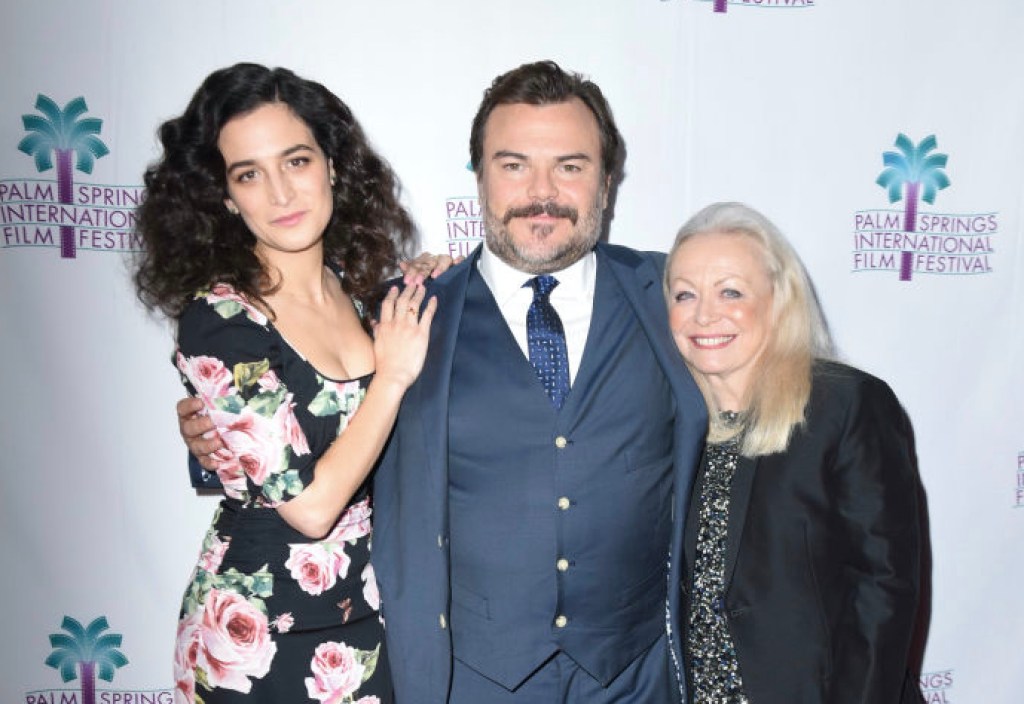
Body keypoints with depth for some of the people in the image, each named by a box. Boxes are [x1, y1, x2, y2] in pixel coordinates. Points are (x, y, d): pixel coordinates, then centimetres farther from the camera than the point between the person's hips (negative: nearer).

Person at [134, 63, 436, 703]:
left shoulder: (358, 286, -3)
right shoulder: (217, 320, -20)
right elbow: (309, 504, -23)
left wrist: (423, 294, -4)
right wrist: (394, 375, -16)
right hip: (267, 640, -5)